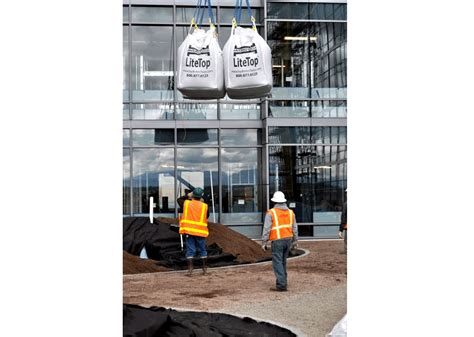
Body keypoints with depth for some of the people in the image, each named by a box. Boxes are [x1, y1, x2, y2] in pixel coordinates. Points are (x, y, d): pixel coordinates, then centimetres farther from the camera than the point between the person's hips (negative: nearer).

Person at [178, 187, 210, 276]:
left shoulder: (186, 203, 2)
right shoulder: (205, 206, 0)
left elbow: (179, 199, 21)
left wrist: (187, 196, 28)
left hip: (189, 230, 0)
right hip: (200, 231, 0)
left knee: (190, 250, 3)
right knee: (202, 250, 12)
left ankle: (190, 269, -3)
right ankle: (205, 268, 19)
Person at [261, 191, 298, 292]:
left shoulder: (271, 213, -9)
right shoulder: (290, 212, 7)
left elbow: (266, 229, -11)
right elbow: (294, 229, 10)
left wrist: (264, 242, -5)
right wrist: (295, 241, 17)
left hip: (277, 241, -6)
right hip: (288, 239, 6)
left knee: (277, 263, -4)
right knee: (282, 262, 17)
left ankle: (281, 285, -9)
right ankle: (283, 282, 21)